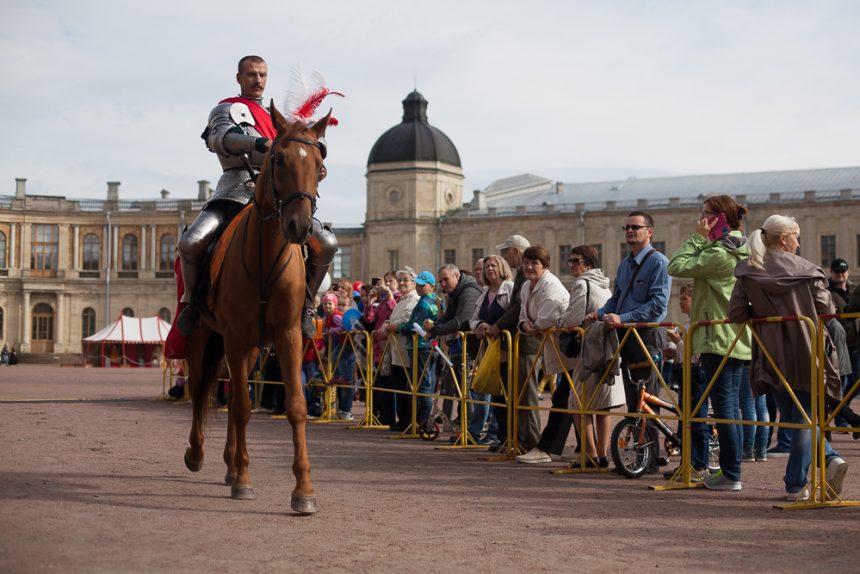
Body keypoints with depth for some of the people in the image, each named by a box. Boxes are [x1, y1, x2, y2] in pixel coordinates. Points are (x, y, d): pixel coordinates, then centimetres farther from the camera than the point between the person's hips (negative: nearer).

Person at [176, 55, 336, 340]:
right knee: (191, 242, -27)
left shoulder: (275, 118, 29)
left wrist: (314, 172, 7)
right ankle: (191, 300, -2)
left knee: (326, 243, -13)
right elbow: (222, 138, -13)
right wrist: (262, 144, -31)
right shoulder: (227, 109, 11)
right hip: (236, 191, -4)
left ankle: (305, 304, 4)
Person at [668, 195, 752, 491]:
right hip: (738, 337, 10)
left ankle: (730, 474, -4)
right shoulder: (741, 251, 15)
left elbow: (677, 267, -16)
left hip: (719, 339, -10)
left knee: (724, 405, -6)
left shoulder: (720, 253, -16)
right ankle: (732, 470, 18)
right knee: (731, 404, 12)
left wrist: (697, 238, -11)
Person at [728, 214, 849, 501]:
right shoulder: (805, 269, -4)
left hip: (772, 356, 1)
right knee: (803, 419, 7)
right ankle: (795, 485, 2)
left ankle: (829, 459, 2)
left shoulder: (748, 272, -1)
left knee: (790, 418, 14)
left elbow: (736, 313, -4)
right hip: (806, 354, -1)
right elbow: (826, 308, -6)